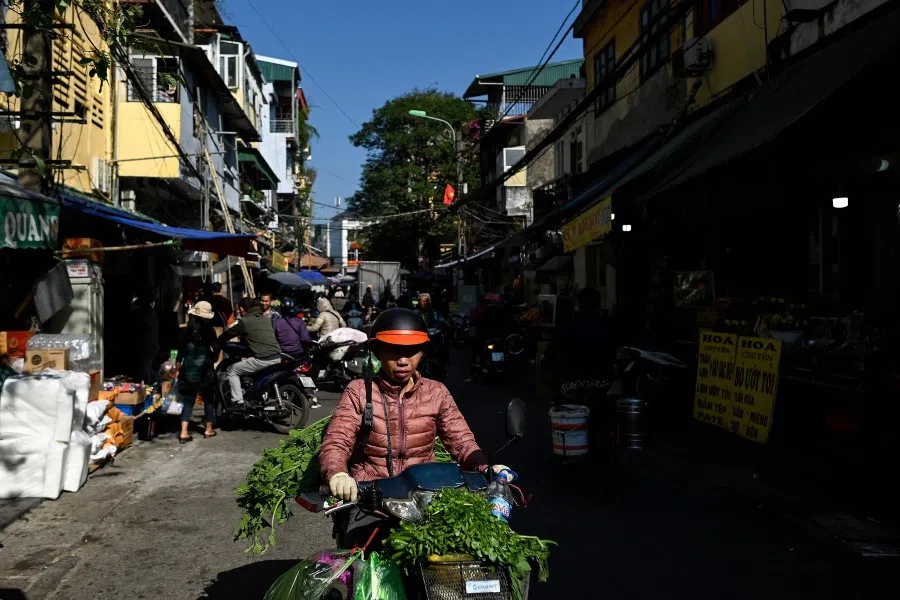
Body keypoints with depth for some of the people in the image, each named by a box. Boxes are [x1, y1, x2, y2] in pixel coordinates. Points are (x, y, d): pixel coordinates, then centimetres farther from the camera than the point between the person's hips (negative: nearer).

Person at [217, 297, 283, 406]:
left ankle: (238, 402, 0)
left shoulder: (244, 322, -3)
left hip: (262, 360, -7)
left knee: (232, 371, 9)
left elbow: (228, 334, 6)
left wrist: (216, 343, 24)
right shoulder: (266, 319, 16)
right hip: (277, 358, 7)